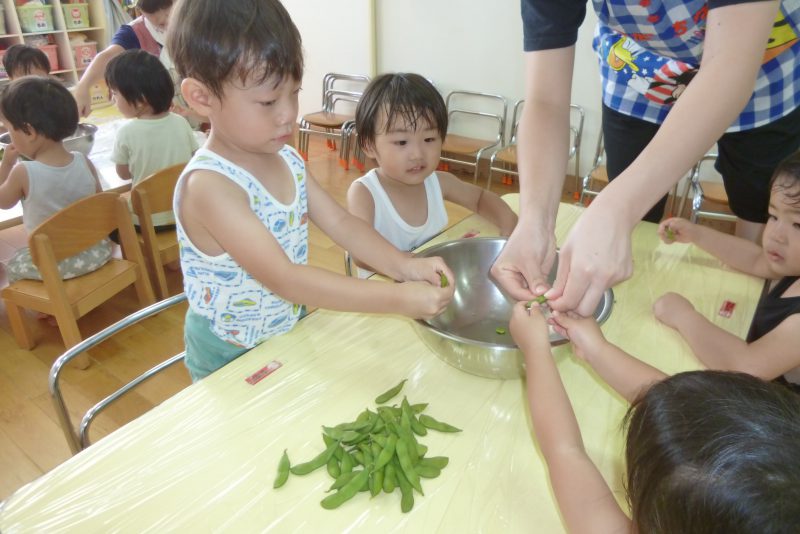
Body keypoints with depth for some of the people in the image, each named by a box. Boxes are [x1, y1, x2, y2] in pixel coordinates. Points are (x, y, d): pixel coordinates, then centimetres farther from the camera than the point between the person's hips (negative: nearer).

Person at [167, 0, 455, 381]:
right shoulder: (209, 185, -30)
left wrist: (403, 265, -20)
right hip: (230, 356, -6)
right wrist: (397, 299, -37)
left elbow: (339, 222, -3)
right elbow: (283, 278, -35)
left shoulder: (286, 158, -5)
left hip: (292, 332, 7)